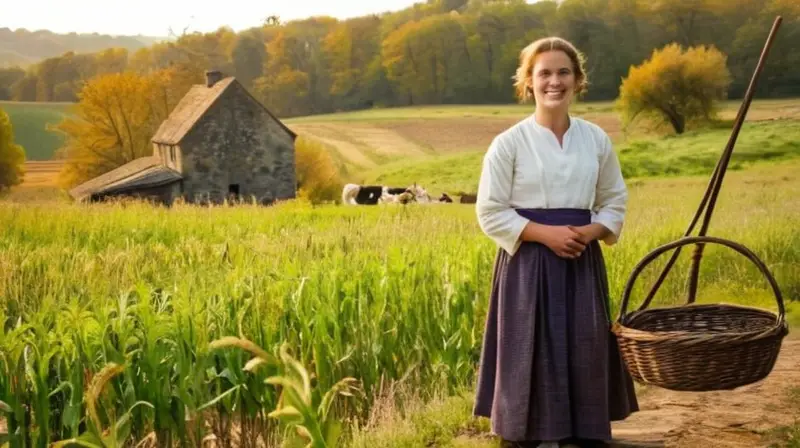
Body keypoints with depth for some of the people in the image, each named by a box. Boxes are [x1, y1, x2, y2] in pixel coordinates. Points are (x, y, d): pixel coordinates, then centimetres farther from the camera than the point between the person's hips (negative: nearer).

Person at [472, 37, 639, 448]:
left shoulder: (596, 139, 6)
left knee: (585, 352, 4)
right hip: (529, 263, -3)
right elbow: (490, 214, -5)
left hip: (582, 262, 3)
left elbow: (614, 201, 13)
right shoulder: (509, 143, -6)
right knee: (533, 355, -2)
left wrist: (591, 232, -8)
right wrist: (547, 233, -15)